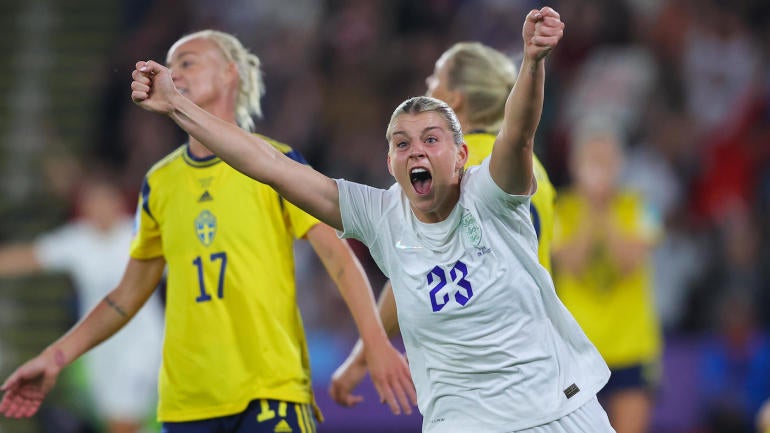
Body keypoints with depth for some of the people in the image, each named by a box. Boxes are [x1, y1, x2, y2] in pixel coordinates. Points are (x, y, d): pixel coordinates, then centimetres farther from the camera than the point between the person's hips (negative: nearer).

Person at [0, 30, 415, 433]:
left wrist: (377, 345, -20)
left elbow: (339, 257, -6)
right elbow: (128, 295, 21)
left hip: (271, 393, -4)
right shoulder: (160, 183, 12)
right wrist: (54, 357, 15)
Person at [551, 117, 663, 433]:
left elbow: (632, 261, -15)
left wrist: (605, 213, -17)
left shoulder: (636, 209, 1)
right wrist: (591, 213, -18)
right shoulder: (562, 211, 0)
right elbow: (569, 264, -16)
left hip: (630, 345, 0)